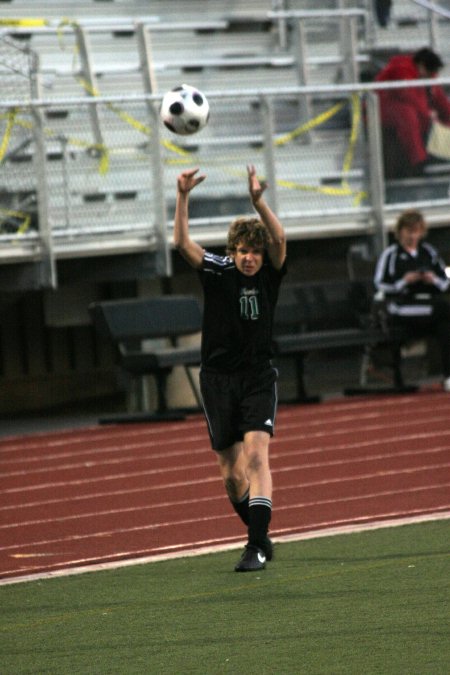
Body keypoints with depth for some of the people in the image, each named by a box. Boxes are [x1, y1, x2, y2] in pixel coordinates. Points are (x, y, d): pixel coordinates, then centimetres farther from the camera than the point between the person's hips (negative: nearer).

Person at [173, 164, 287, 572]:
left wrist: (258, 200, -37)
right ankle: (259, 535, 26)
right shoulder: (217, 272, -3)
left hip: (258, 378, -1)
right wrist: (183, 198, -31)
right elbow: (182, 243, -17)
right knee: (231, 474, 4)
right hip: (219, 380, 1)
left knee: (256, 454, -19)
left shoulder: (270, 274, -3)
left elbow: (279, 239, -23)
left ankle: (258, 546, -23)